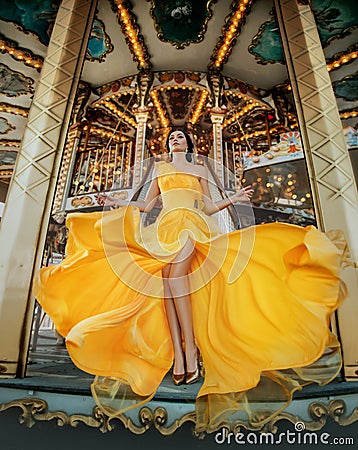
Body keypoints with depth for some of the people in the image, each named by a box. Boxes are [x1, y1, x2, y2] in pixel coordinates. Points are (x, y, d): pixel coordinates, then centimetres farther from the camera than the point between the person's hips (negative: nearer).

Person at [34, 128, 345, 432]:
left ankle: (191, 348, -27)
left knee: (176, 272, -32)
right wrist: (119, 203, 18)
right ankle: (178, 354, -28)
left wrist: (233, 199, 4)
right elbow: (146, 205, 26)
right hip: (166, 226, 2)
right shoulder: (160, 169, 29)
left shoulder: (200, 169, 25)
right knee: (165, 277, -27)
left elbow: (209, 207, 18)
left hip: (193, 225, -2)